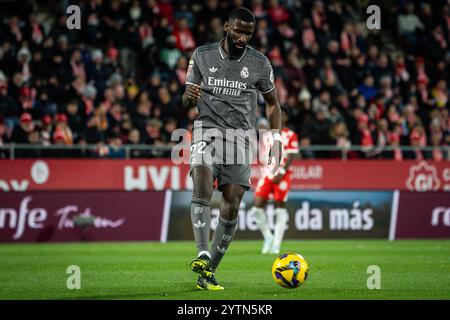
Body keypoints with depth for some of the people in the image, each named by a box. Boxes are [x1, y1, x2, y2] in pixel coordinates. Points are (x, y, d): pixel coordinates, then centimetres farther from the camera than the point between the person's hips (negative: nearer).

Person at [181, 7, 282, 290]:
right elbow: (186, 104, 11)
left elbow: (272, 102, 17)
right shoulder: (202, 55, 5)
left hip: (241, 139, 1)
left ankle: (208, 273, 4)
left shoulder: (260, 63, 5)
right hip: (207, 131, -1)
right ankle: (203, 255, -36)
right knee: (202, 188, -28)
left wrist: (276, 138, 5)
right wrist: (189, 97, -14)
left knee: (231, 207, -6)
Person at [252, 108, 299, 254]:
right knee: (258, 206, -7)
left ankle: (276, 243, -1)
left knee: (280, 207, -4)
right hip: (267, 173, 4)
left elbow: (290, 157, -6)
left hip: (282, 175, -4)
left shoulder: (291, 135, 1)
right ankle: (268, 237, 10)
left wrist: (281, 173, -15)